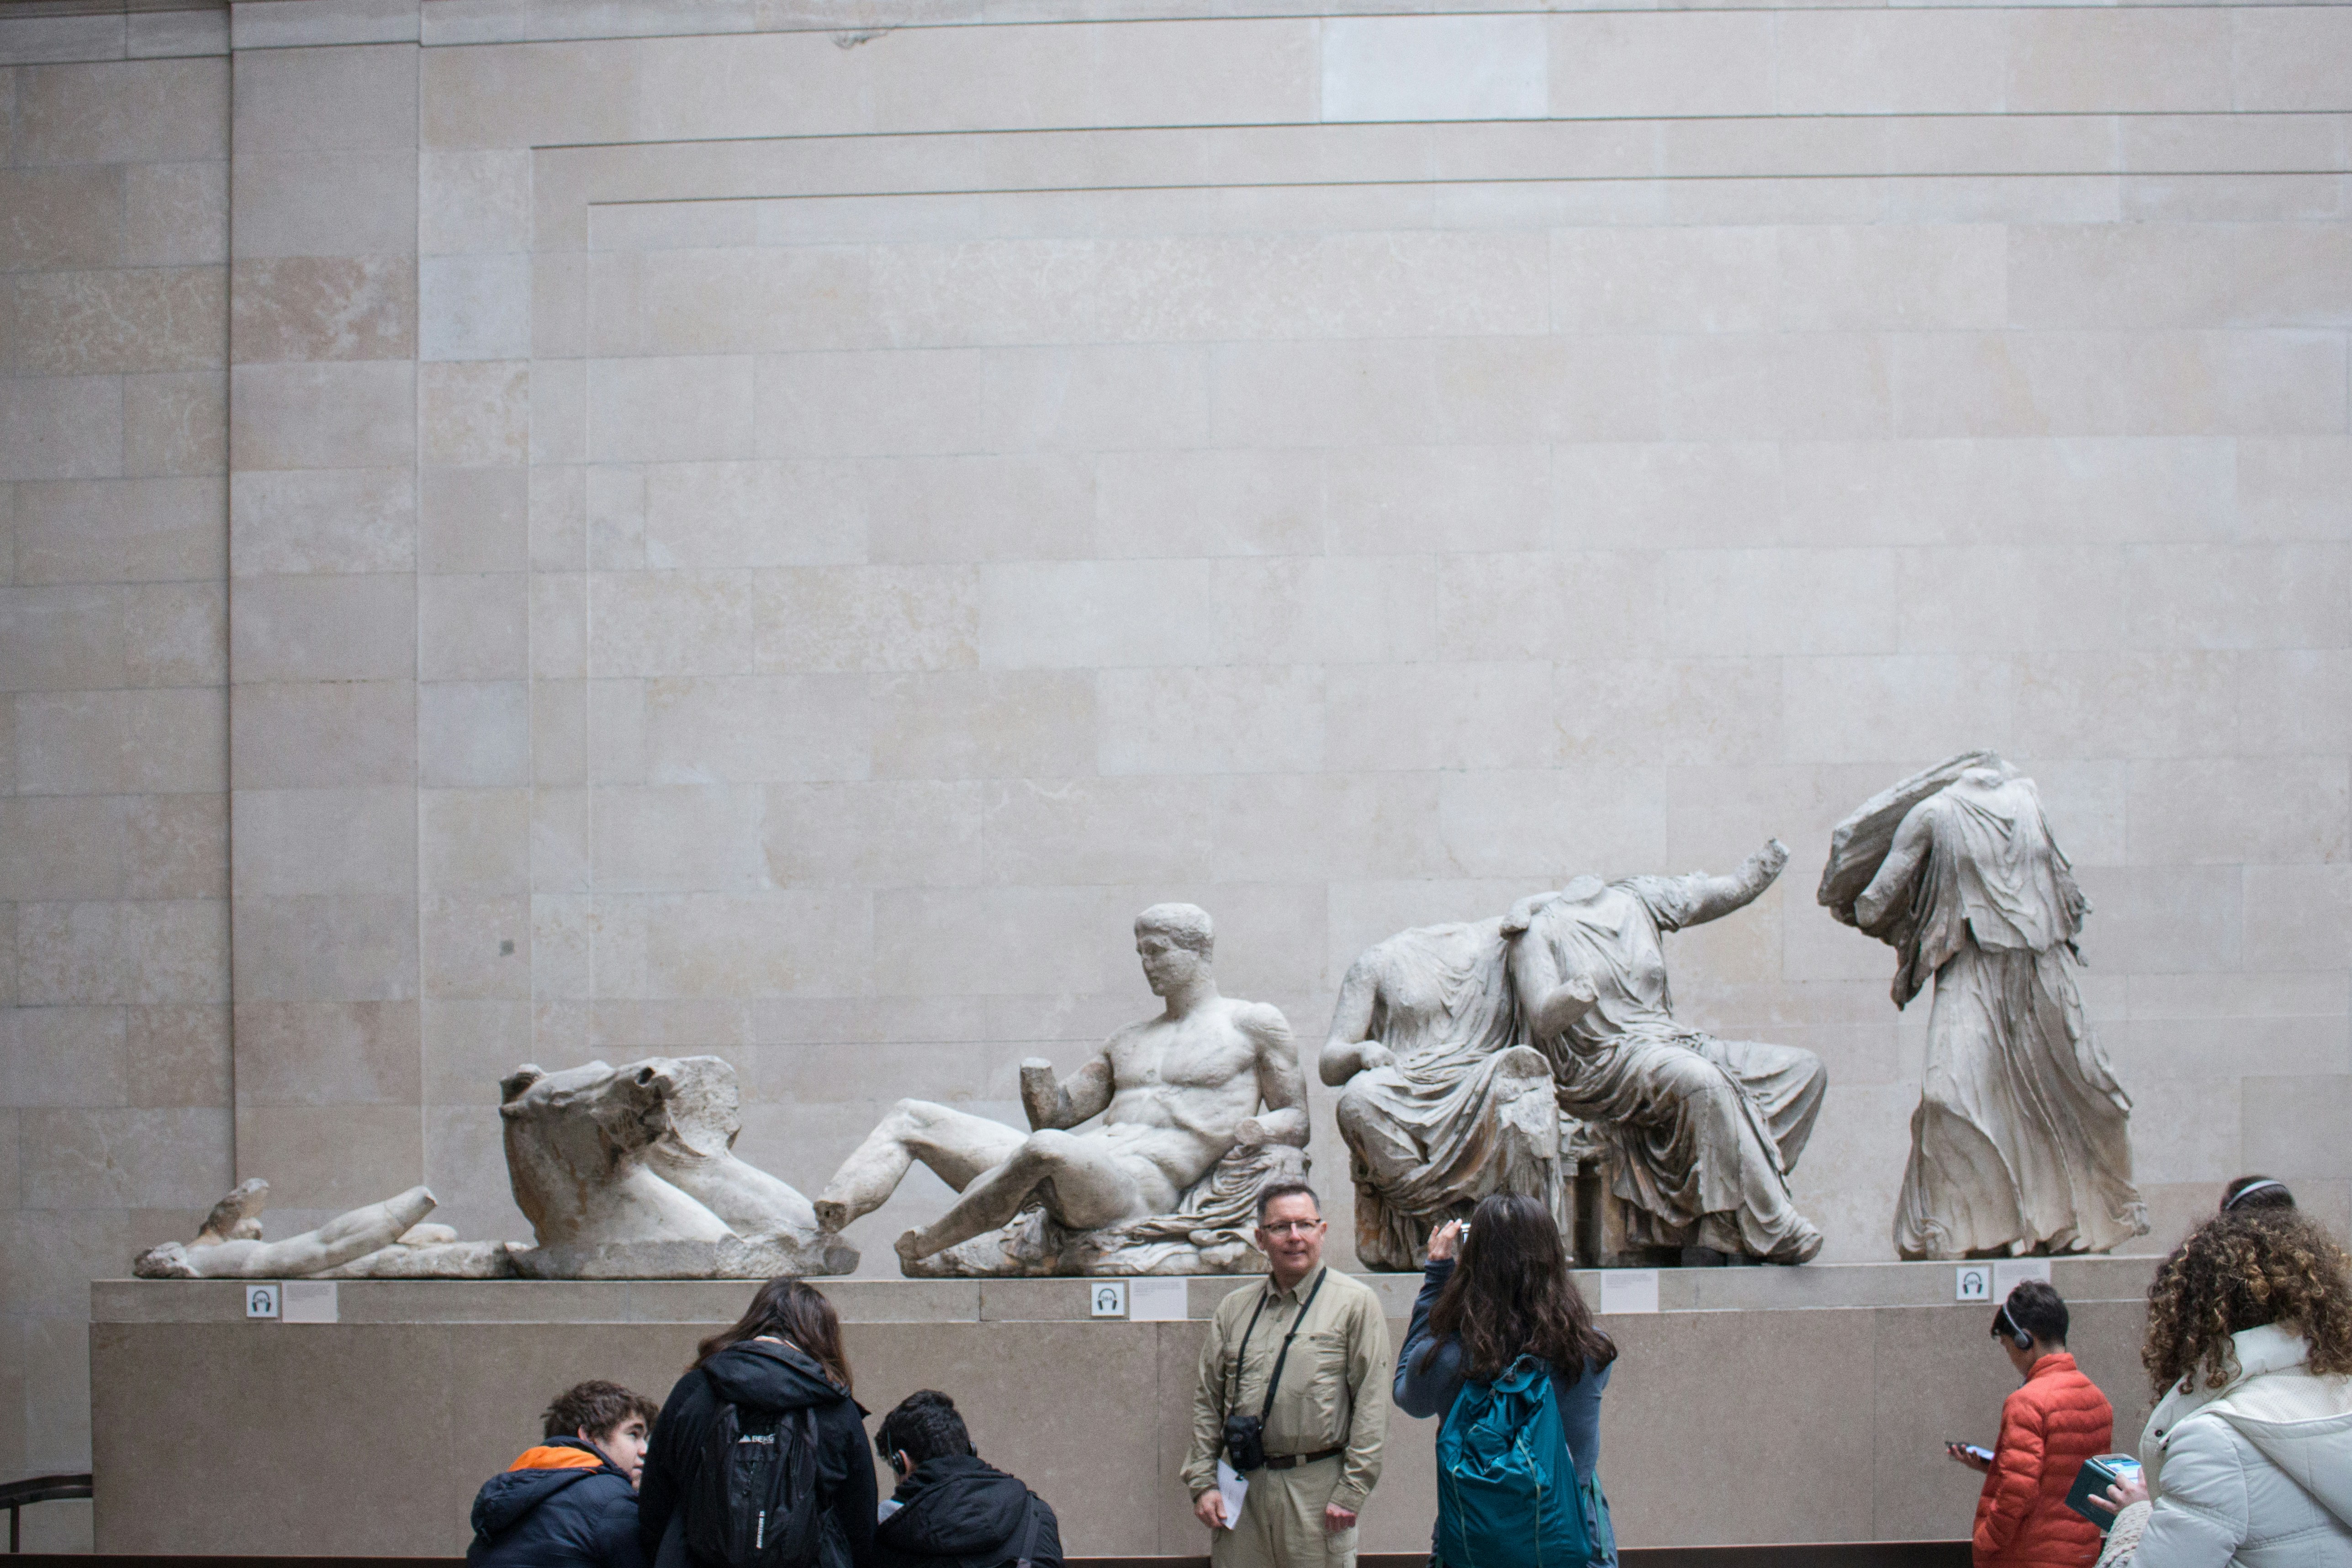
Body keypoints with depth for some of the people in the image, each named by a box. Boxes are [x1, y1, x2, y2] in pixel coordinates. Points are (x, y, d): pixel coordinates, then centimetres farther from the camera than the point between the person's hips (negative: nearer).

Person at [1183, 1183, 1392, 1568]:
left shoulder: (1355, 1303, -2)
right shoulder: (1235, 1309, 12)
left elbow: (1372, 1406, -5)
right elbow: (1207, 1401, 15)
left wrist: (1351, 1492, -10)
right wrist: (1202, 1482, 6)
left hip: (1317, 1489, -4)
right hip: (1242, 1486, 4)